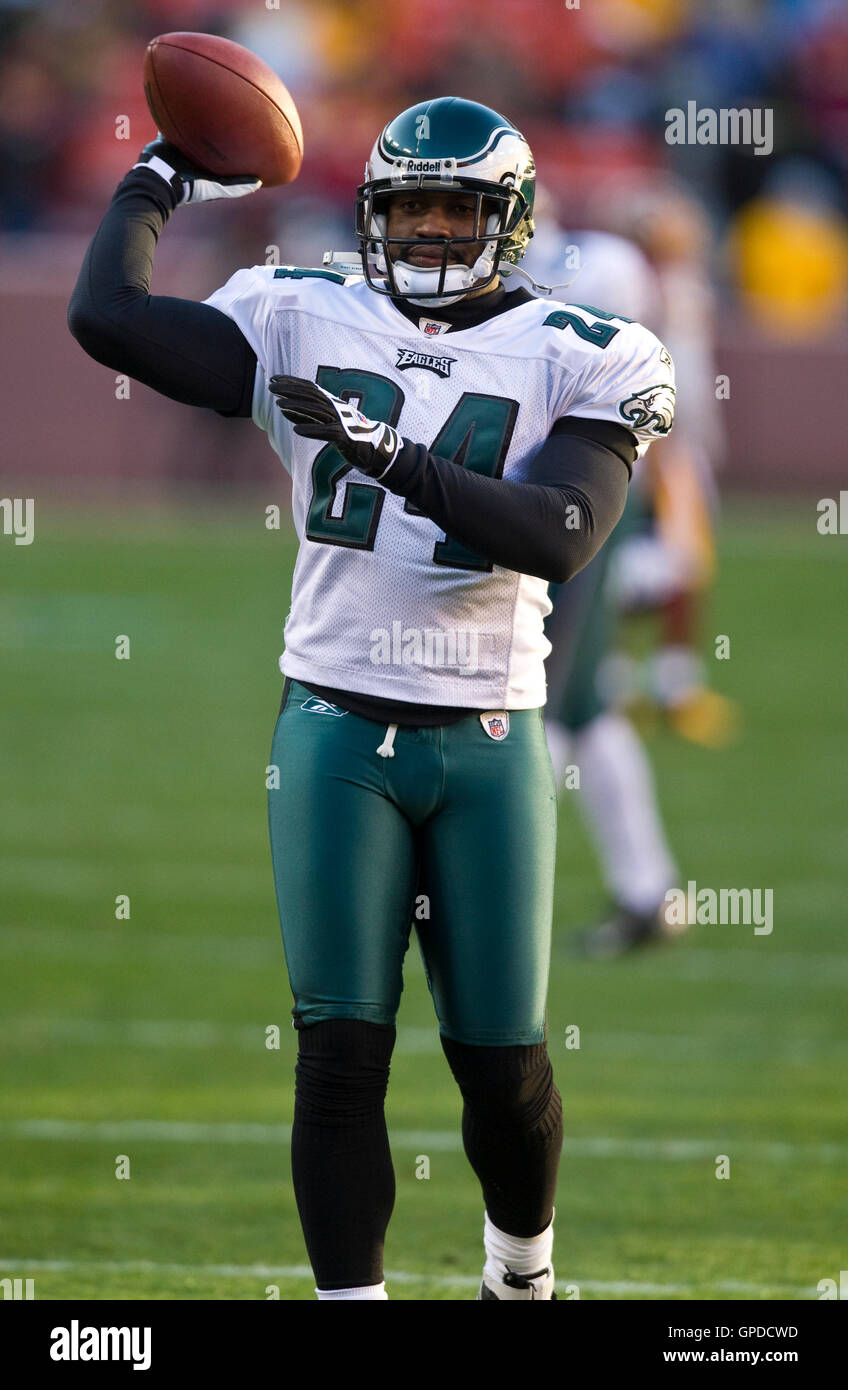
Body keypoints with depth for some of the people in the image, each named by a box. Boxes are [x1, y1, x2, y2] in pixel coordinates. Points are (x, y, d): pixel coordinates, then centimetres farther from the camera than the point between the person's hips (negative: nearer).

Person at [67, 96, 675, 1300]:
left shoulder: (577, 362, 1)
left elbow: (561, 538, -17)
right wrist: (159, 178, 8)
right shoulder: (306, 325, 6)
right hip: (339, 734, 1)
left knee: (502, 1061, 5)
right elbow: (107, 317, -3)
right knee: (341, 1053, -6)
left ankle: (521, 1265, 32)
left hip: (489, 745, 0)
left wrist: (393, 458, -25)